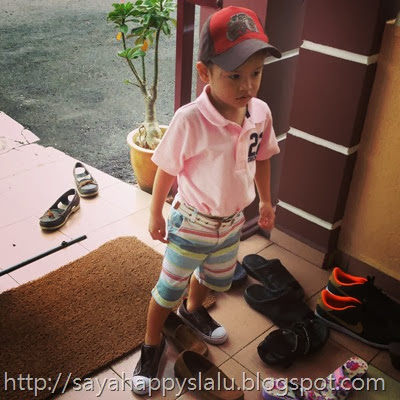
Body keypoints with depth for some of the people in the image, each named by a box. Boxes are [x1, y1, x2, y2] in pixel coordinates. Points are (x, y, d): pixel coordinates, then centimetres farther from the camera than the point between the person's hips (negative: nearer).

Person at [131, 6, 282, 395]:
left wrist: (265, 201, 14)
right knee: (170, 288, 12)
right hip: (191, 223, -5)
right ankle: (152, 345, 38)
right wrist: (156, 214, -5)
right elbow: (166, 170, -16)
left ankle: (193, 310, 61)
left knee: (217, 278, 29)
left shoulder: (261, 113, -14)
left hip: (233, 221, 6)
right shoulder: (190, 120, -30)